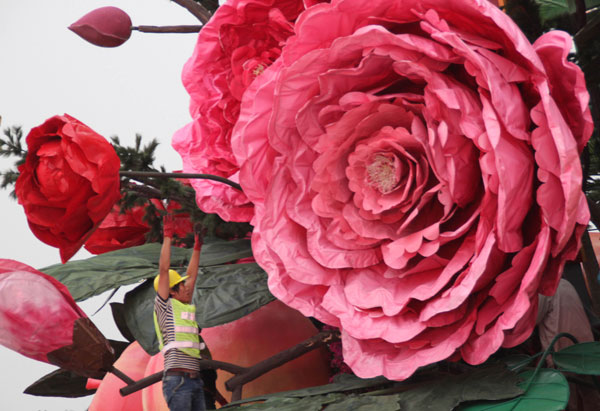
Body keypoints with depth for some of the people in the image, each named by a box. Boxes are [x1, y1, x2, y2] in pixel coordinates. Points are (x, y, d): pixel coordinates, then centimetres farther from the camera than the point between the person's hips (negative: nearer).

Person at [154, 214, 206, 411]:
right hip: (177, 380, -8)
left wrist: (197, 248, 35)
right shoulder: (164, 306, 2)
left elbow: (192, 275, 31)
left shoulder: (186, 307, 21)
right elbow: (163, 270, -2)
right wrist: (167, 236, -1)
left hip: (196, 381, 8)